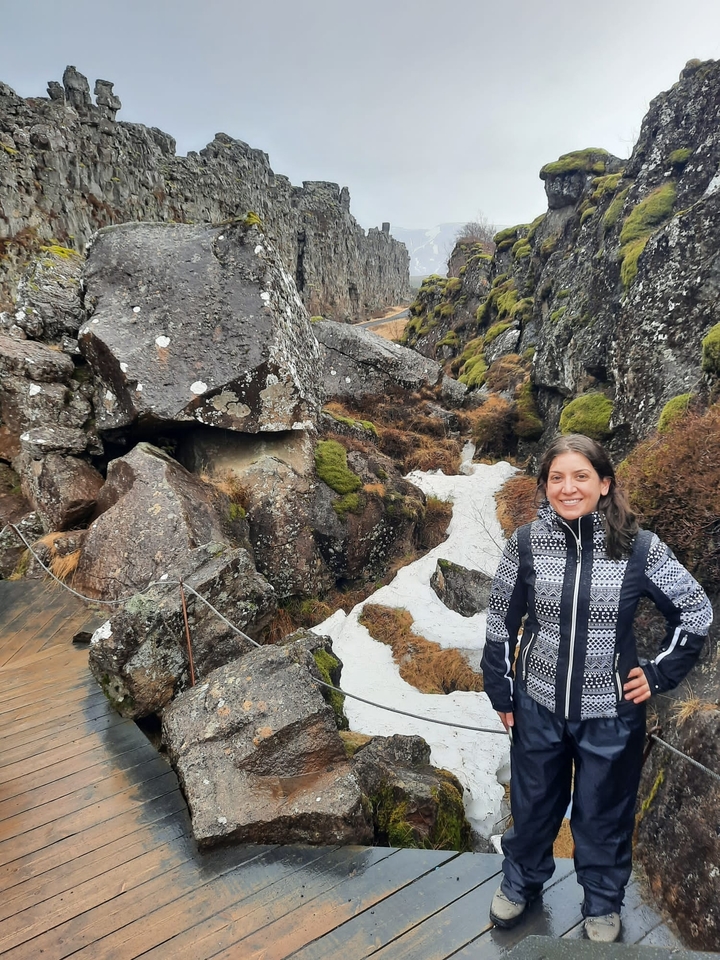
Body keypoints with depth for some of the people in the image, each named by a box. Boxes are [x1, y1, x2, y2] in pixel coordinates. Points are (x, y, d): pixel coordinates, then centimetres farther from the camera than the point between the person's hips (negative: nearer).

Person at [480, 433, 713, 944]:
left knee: (605, 811, 21)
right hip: (538, 706, 1)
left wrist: (659, 673, -3)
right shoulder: (526, 544, -13)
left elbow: (697, 612, -1)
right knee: (533, 804, 22)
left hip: (611, 712, -1)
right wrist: (500, 692, 3)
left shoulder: (640, 548, -16)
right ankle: (521, 882, 50)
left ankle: (603, 901, 49)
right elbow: (501, 623, -2)